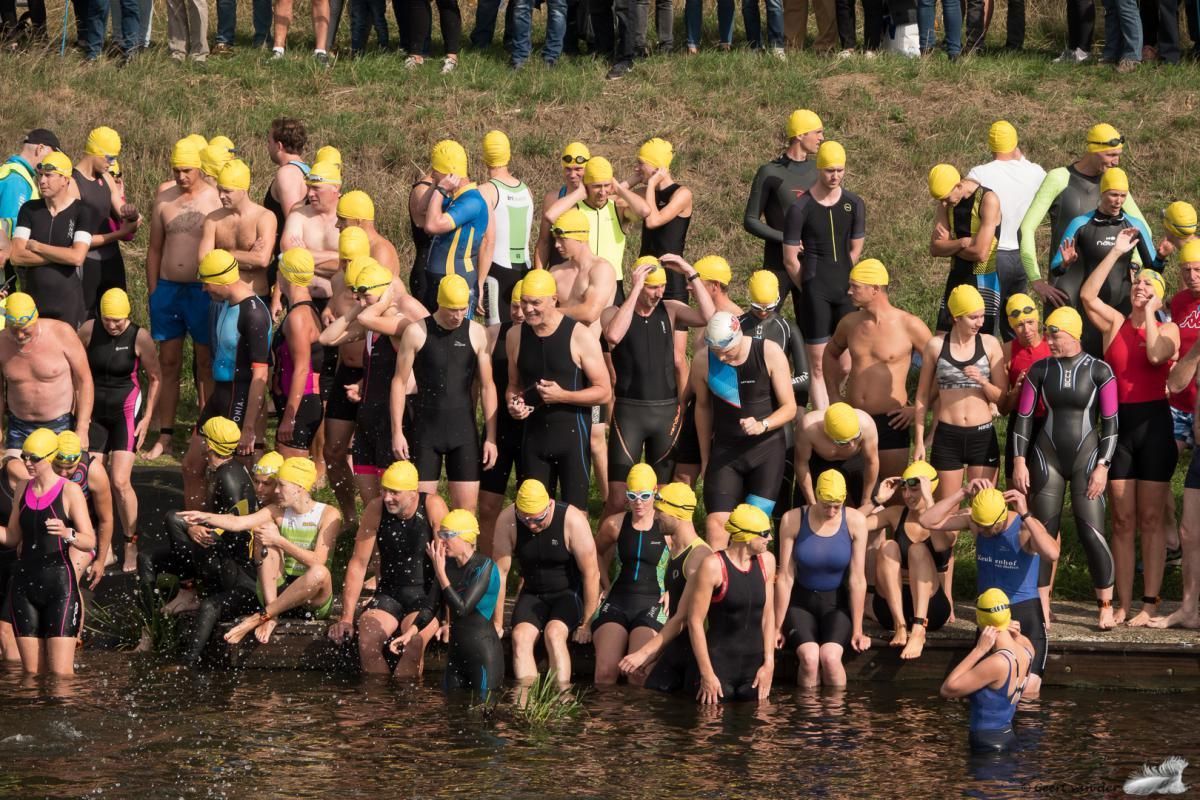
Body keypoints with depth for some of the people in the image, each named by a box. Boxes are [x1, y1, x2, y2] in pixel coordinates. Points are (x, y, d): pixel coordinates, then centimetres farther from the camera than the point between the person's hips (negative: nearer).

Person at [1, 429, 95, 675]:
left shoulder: (70, 491, -6)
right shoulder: (23, 488, 11)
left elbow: (90, 542, -11)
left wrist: (67, 534, -30)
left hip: (59, 584, -5)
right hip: (24, 584, 5)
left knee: (61, 673, -11)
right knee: (32, 672, 4)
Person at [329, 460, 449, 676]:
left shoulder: (433, 507, -12)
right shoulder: (376, 510, -4)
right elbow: (358, 564, 0)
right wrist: (347, 617, -5)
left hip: (427, 594, -3)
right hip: (389, 593, 3)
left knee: (414, 644, -32)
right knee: (367, 641, -26)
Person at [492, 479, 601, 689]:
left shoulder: (572, 520, -21)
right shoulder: (507, 521, -13)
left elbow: (591, 573, -16)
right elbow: (500, 572, -8)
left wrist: (587, 623, -14)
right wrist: (497, 623, -4)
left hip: (569, 592, -3)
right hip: (532, 594, 3)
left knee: (553, 633, -31)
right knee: (520, 636, -25)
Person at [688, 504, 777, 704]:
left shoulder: (766, 561, 7)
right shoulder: (713, 566, -11)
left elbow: (768, 613, 11)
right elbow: (695, 621, -11)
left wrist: (769, 663, 4)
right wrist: (707, 674, -13)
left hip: (755, 663, 5)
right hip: (719, 663, -5)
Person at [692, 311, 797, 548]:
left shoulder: (770, 353, -12)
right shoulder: (703, 360, -6)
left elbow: (790, 408, -7)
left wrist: (762, 425, -27)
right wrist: (705, 458, 14)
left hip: (766, 448, -1)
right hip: (725, 450, 1)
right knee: (716, 522, -13)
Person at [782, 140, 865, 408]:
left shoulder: (854, 204, 5)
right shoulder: (800, 208, -7)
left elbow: (855, 250, 13)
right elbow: (790, 260, -2)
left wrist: (842, 282, 12)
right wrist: (809, 291, 5)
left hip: (845, 292, 3)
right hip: (815, 293, -3)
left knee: (845, 367, 2)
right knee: (819, 366, -4)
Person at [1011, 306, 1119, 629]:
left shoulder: (1099, 371, -3)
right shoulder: (1039, 370, 3)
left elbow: (1110, 423, -3)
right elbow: (1023, 417, 5)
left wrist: (1102, 466, -9)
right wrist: (1019, 462, -2)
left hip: (1087, 456, -2)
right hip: (1047, 456, 2)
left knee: (1091, 533, -10)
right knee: (1044, 532, 0)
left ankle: (1106, 607, -2)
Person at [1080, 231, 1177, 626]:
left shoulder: (1167, 329, 4)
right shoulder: (1115, 323, 9)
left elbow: (1156, 355, -16)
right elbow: (1087, 295, -6)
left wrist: (1149, 313, -5)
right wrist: (1116, 252, -4)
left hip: (1153, 423, -2)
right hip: (1118, 423, 2)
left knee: (1151, 519, 0)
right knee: (1122, 521, 3)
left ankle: (1150, 604, -1)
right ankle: (1123, 605, 4)